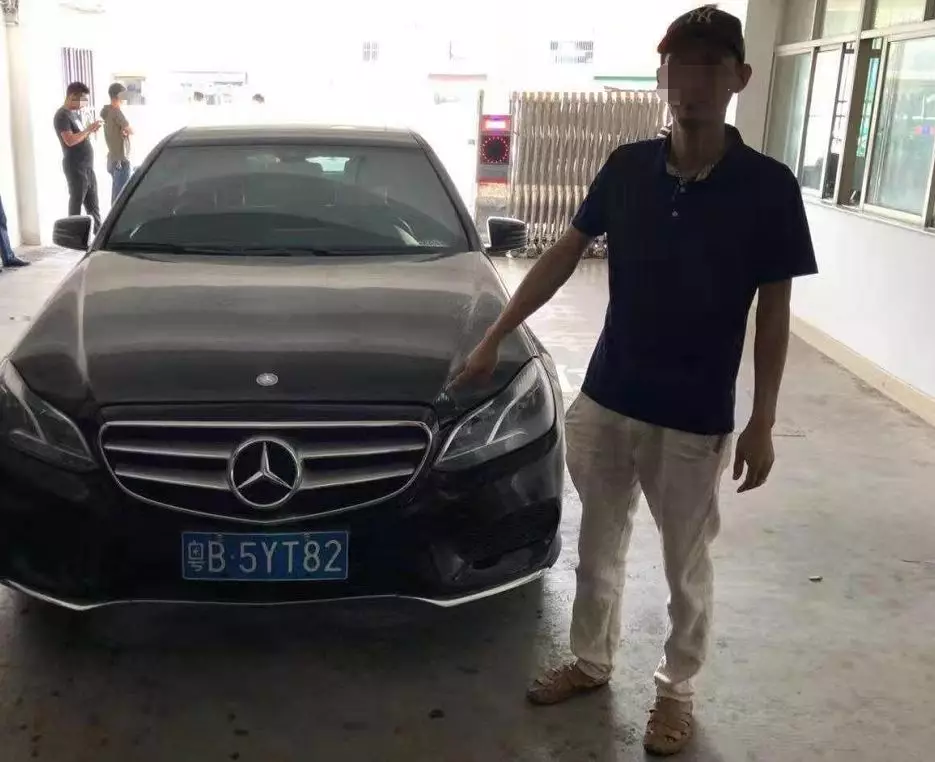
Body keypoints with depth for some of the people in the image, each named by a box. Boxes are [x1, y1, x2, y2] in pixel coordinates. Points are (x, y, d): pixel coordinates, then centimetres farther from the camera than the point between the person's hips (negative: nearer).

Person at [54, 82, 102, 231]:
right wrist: (88, 129, -17)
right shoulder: (62, 115, -13)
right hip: (76, 168, -9)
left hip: (87, 167, 9)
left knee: (93, 205, 12)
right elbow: (70, 140, -24)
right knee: (76, 204, -2)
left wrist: (90, 131, 5)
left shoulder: (72, 113, 15)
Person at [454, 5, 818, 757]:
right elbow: (562, 257, 5)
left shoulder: (767, 187, -11)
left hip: (695, 419, -3)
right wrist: (495, 337, 4)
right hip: (605, 399, 3)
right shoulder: (627, 168, -2)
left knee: (687, 564, 14)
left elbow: (773, 313, -6)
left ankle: (676, 689, 36)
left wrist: (762, 422, -8)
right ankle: (591, 660, 41)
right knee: (598, 544, 18)